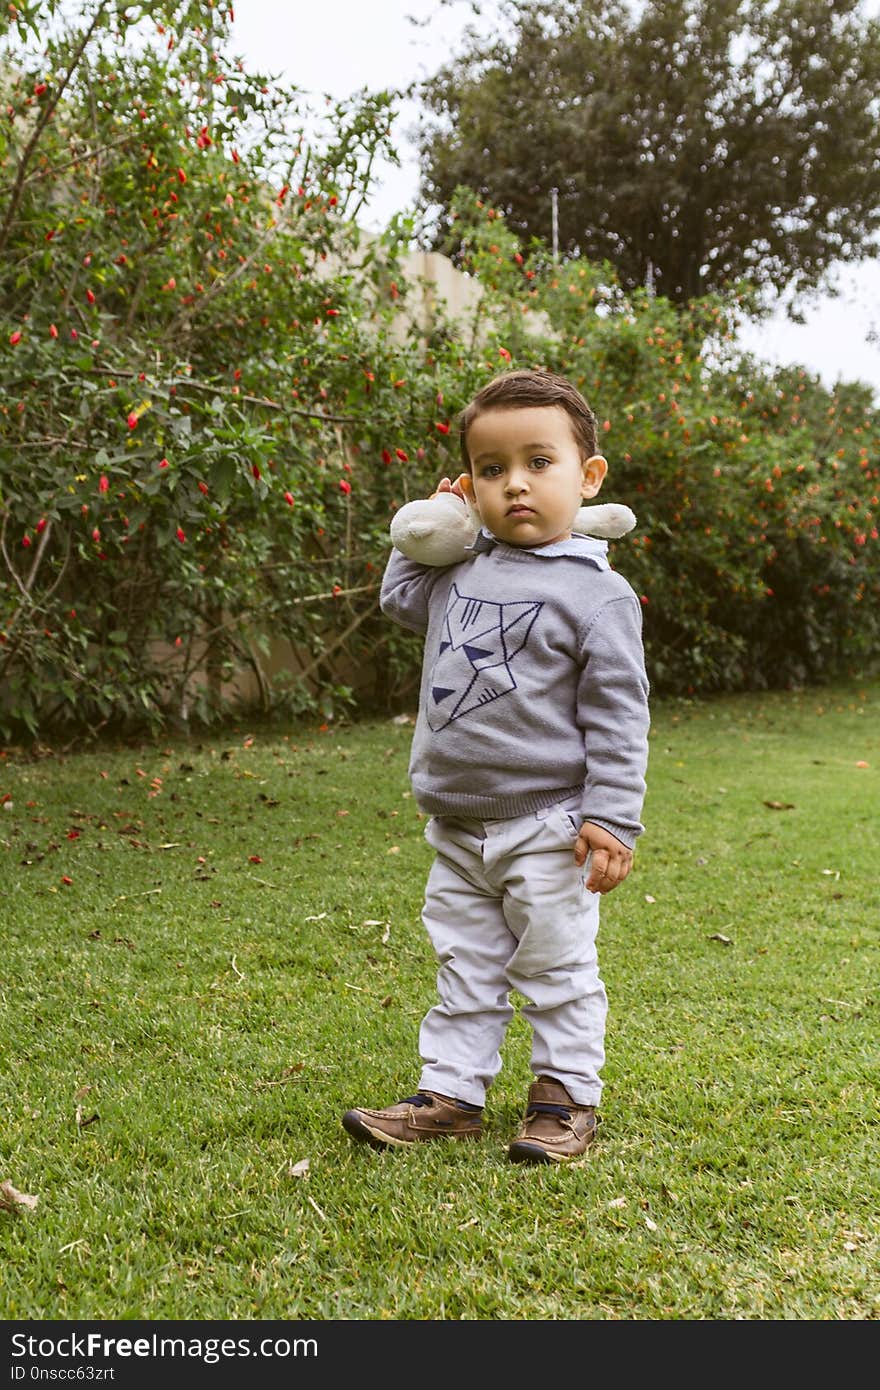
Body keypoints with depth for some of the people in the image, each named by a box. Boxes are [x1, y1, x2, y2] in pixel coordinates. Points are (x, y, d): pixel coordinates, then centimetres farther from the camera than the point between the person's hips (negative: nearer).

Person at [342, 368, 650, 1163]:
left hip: (544, 832, -6)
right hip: (458, 832, 6)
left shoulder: (595, 591, -11)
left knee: (557, 970, 7)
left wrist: (610, 819, -16)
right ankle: (450, 1095, 26)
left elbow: (617, 714, -12)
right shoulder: (462, 569, 7)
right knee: (466, 970, 16)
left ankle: (567, 1098, 22)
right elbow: (401, 602, 26)